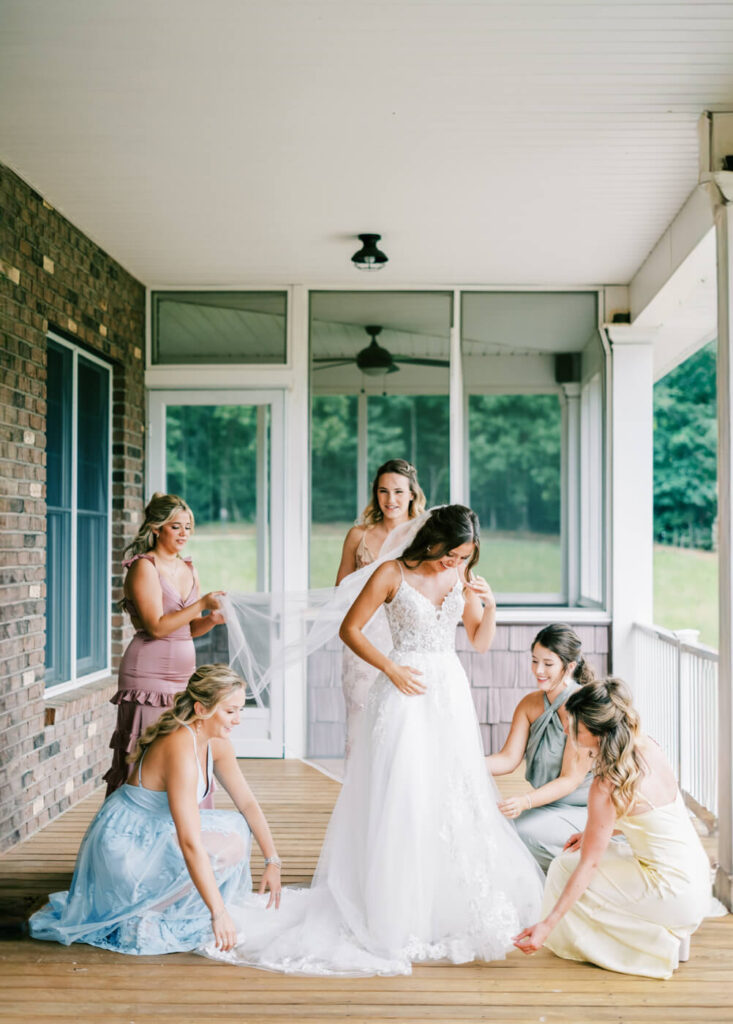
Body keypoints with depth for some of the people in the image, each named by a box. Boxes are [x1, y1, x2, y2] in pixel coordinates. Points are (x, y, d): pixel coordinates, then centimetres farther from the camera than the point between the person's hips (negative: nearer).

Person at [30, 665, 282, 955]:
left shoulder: (216, 744, -3)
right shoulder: (180, 751, -30)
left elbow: (247, 803, 5)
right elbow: (191, 844, -33)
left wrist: (273, 861, -3)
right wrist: (218, 913, -32)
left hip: (153, 834, 9)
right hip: (124, 847, -9)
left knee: (236, 824, 3)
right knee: (230, 845, -18)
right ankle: (143, 916, -8)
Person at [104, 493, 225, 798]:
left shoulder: (188, 569, 14)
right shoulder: (143, 567, -7)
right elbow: (157, 626, -16)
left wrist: (211, 619, -3)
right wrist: (202, 604, -19)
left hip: (184, 674, 7)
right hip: (150, 677, -7)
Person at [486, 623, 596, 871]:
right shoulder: (530, 704, 2)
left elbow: (570, 779, -21)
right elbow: (509, 758, -4)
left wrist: (525, 801, -35)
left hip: (585, 811, -6)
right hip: (548, 802, 7)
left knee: (523, 831, -27)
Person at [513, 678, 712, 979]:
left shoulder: (607, 786, -24)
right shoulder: (645, 745, -1)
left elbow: (589, 864, -21)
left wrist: (547, 925, -19)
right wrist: (592, 833, 14)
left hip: (675, 895, -8)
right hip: (696, 878, 8)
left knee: (565, 868, 2)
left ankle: (662, 940, 6)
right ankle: (671, 933, 16)